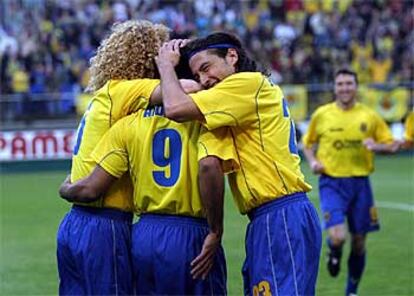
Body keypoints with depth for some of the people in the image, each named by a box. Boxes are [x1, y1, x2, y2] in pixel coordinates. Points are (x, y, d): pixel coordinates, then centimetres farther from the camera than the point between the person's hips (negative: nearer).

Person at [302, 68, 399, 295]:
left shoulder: (369, 116, 3)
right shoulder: (322, 115, 1)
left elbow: (391, 145, 8)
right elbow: (307, 143, 15)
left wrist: (376, 146, -13)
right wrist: (312, 161, -4)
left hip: (360, 182, 2)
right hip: (332, 183, -2)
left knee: (359, 241, 7)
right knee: (337, 237, -20)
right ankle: (334, 254, 18)